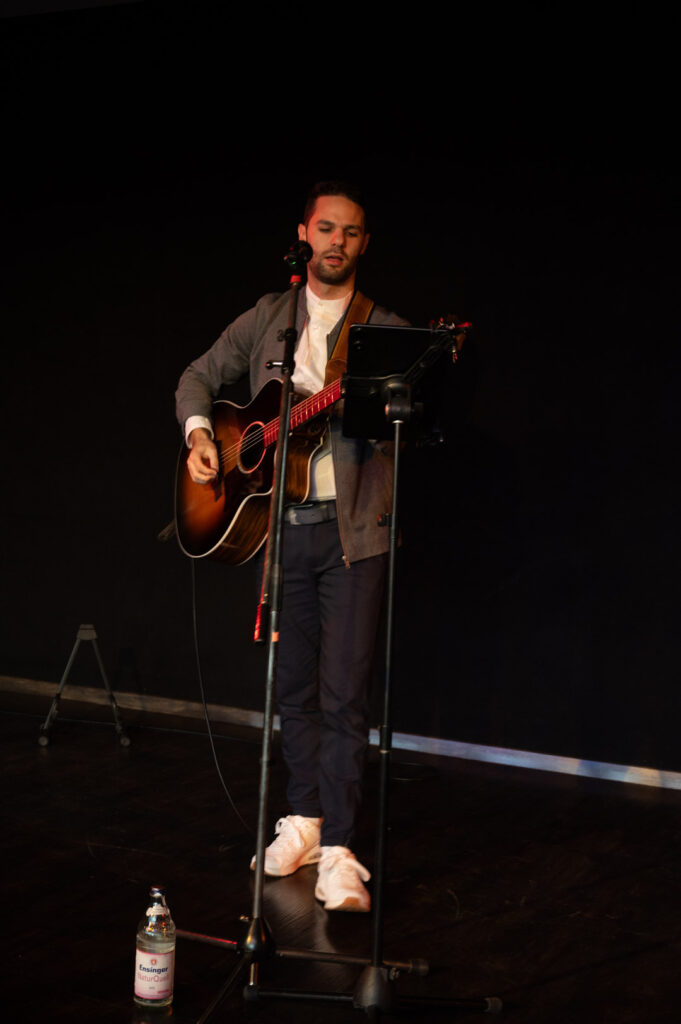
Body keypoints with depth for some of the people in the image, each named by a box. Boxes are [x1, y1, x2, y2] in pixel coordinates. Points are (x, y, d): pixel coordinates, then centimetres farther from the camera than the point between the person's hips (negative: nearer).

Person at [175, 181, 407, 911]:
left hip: (352, 530, -3)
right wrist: (198, 434, 0)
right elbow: (200, 377, 18)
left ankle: (337, 851, 0)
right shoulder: (267, 318, 12)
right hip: (279, 524, 3)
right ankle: (303, 818, 28)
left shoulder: (385, 330, 3)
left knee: (344, 694, -6)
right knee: (294, 686, 13)